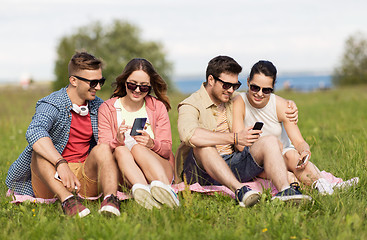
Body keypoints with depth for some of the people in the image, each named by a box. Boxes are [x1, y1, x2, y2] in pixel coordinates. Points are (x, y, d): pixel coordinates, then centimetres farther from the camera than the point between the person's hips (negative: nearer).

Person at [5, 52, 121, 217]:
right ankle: (67, 201, -53)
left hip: (85, 176, 3)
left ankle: (110, 199, -47)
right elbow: (34, 133, -32)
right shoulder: (51, 105, -10)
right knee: (41, 151, -31)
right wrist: (61, 164, -45)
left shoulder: (98, 107, 11)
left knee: (102, 149, -22)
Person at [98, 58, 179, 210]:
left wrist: (152, 143, -21)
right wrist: (117, 141, -26)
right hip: (125, 177, 0)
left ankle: (161, 187, -54)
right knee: (121, 150, -30)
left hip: (160, 171, 0)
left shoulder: (158, 107, 9)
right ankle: (141, 189, -55)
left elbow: (167, 149, 3)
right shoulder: (107, 109, 7)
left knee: (138, 148, -29)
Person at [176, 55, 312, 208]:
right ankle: (239, 190, -49)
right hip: (202, 169, -5)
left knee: (269, 141, -15)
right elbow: (189, 135, -30)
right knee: (203, 145, -35)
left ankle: (284, 190, -41)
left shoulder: (234, 101, 16)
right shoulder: (191, 105, -7)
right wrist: (235, 138, -30)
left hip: (233, 164, 6)